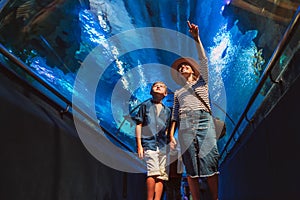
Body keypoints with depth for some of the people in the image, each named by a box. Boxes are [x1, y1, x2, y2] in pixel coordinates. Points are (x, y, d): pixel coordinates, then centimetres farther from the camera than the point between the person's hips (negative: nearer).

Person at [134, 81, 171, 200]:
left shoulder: (167, 110, 19)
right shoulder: (145, 105, 9)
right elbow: (139, 125, 4)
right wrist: (139, 145, -3)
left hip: (162, 146, 5)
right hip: (149, 143, -4)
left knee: (162, 175, 0)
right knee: (153, 172, -17)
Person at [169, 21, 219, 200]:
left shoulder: (202, 81, 22)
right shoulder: (178, 93, 26)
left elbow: (204, 60, 9)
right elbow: (175, 115, 17)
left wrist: (196, 38, 1)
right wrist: (171, 135, 4)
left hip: (204, 121, -2)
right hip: (185, 125, 2)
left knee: (210, 163, -12)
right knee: (191, 168, -4)